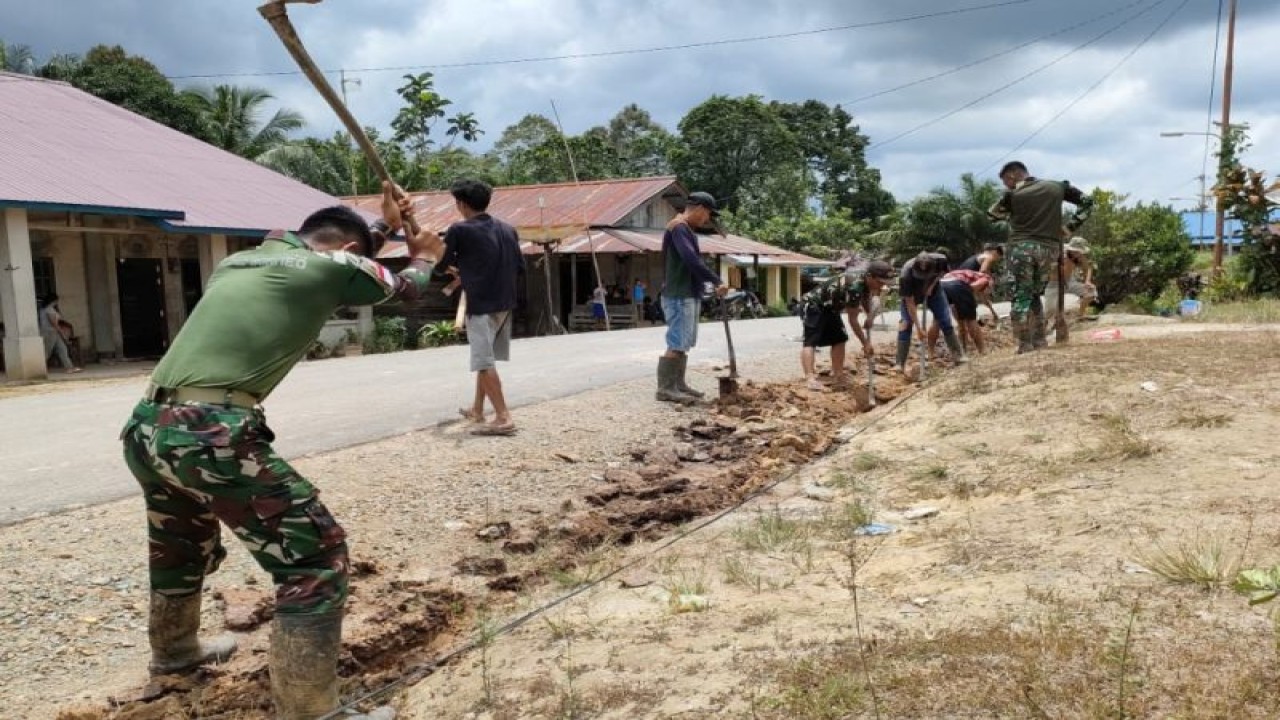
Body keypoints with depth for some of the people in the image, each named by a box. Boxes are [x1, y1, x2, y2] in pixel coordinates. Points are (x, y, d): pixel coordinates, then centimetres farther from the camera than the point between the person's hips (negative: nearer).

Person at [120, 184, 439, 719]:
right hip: (210, 434, -8)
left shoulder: (240, 259, 20)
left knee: (183, 551, 32)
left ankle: (174, 651, 57)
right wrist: (423, 254, 44)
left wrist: (383, 224, 48)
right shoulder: (335, 265, 2)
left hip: (145, 428, 9)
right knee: (317, 558, 0)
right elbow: (410, 289, 22)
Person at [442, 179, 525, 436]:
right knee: (485, 358, 19)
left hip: (480, 304, -7)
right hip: (505, 303, 7)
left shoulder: (459, 231, -10)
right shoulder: (508, 229, 8)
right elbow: (520, 268, 11)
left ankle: (503, 418, -8)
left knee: (484, 362, -4)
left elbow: (443, 264, 3)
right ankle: (477, 410, 30)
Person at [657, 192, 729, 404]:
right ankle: (664, 388, -8)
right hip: (679, 296, -10)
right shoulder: (678, 227, -14)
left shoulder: (687, 229, 19)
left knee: (684, 344, 12)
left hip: (689, 295, 10)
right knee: (676, 344, -10)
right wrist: (717, 281, -24)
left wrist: (711, 283, 13)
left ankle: (678, 384, 17)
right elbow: (691, 260, -26)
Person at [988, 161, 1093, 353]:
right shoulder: (1057, 187, 13)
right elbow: (1087, 201, 17)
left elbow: (992, 214, 15)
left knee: (1021, 297, -1)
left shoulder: (1012, 194, 1)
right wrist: (1070, 227, 14)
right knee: (1035, 295, 17)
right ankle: (1040, 342, 12)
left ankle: (1025, 346, -7)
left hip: (1022, 247, -4)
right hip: (1049, 249, 4)